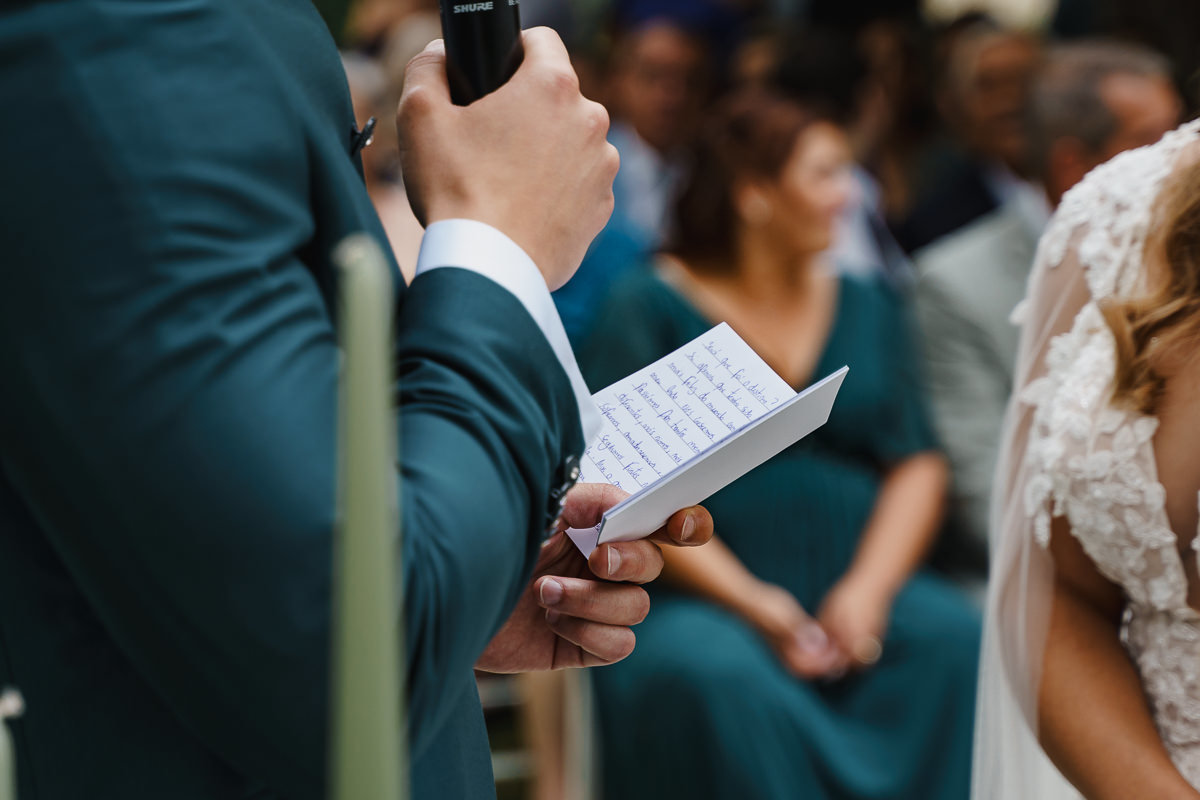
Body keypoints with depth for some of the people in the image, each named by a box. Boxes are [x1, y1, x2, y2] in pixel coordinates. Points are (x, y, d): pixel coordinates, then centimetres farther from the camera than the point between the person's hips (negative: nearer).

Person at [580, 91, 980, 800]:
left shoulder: (866, 307, 17)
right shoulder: (650, 311, 2)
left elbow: (918, 463, 10)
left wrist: (868, 589, -9)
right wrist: (751, 603, -16)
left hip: (856, 589, 4)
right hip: (700, 599, -4)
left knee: (958, 641, -26)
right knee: (714, 676, -36)